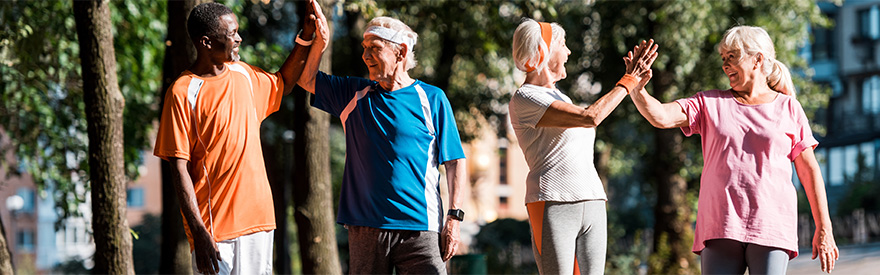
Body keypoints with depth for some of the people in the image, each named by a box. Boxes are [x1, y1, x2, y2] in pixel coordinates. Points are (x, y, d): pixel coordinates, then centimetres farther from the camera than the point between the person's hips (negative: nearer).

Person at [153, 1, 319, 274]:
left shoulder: (242, 74, 11)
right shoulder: (183, 92, -11)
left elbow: (283, 83, 33)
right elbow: (179, 168, -14)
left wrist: (306, 36, 21)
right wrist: (198, 231, -20)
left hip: (258, 218, 6)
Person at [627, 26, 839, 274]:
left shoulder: (789, 109, 11)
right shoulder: (710, 103, 14)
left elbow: (809, 171, 11)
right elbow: (660, 117, -1)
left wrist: (824, 229, 7)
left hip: (771, 228, -1)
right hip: (720, 226, 1)